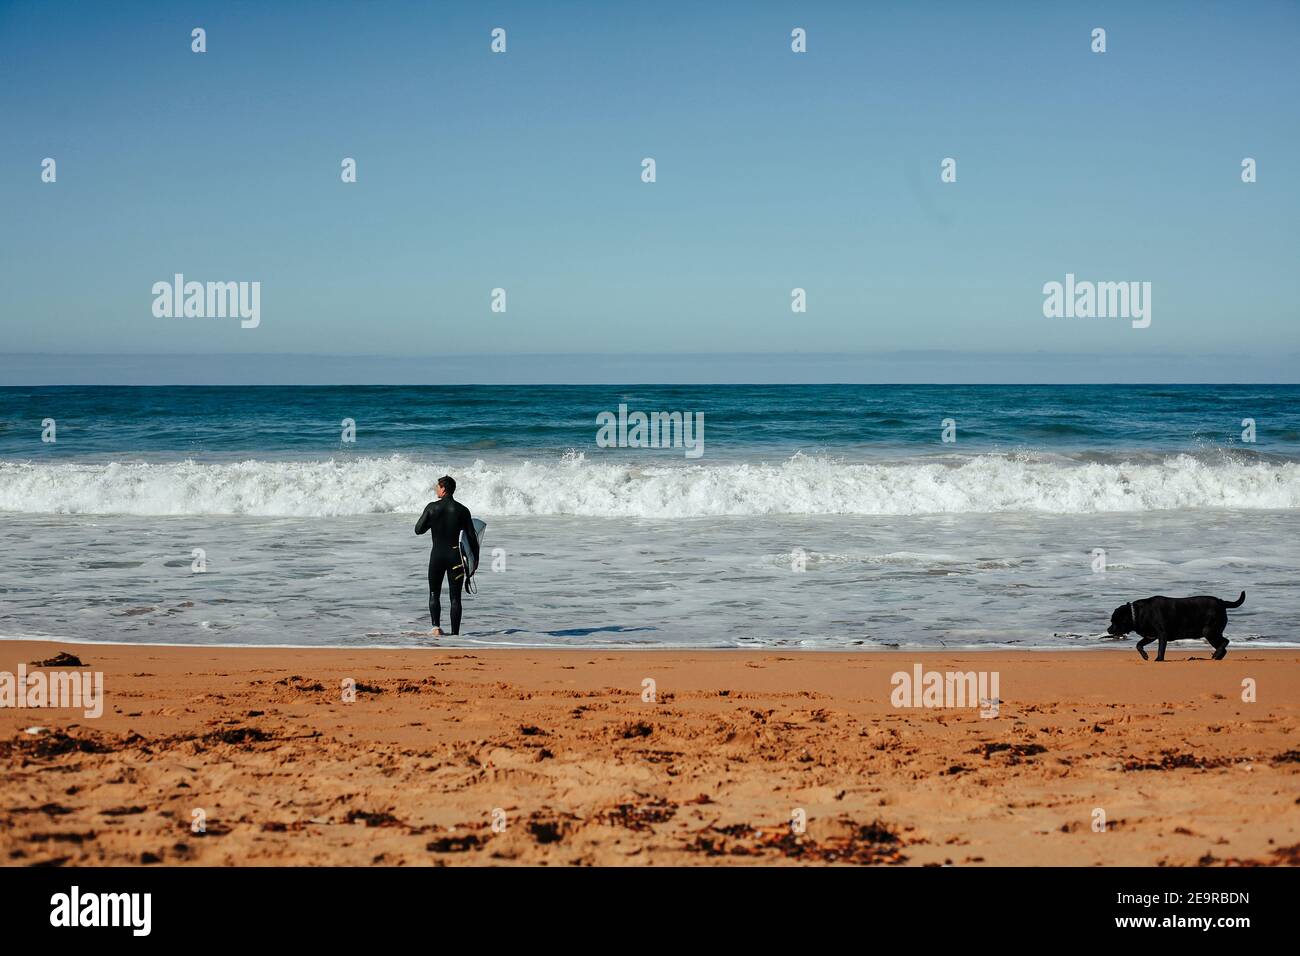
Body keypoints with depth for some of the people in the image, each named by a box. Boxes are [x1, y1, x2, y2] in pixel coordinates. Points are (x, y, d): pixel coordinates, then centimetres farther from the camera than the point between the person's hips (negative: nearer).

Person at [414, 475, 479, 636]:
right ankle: (455, 632, 4)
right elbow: (472, 537, -2)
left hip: (437, 555, 0)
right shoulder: (462, 510, -3)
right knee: (455, 597, 5)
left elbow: (418, 530, -2)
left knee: (434, 593, 13)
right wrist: (476, 558, 8)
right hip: (455, 555, 0)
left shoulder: (432, 507, -6)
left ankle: (436, 626, -4)